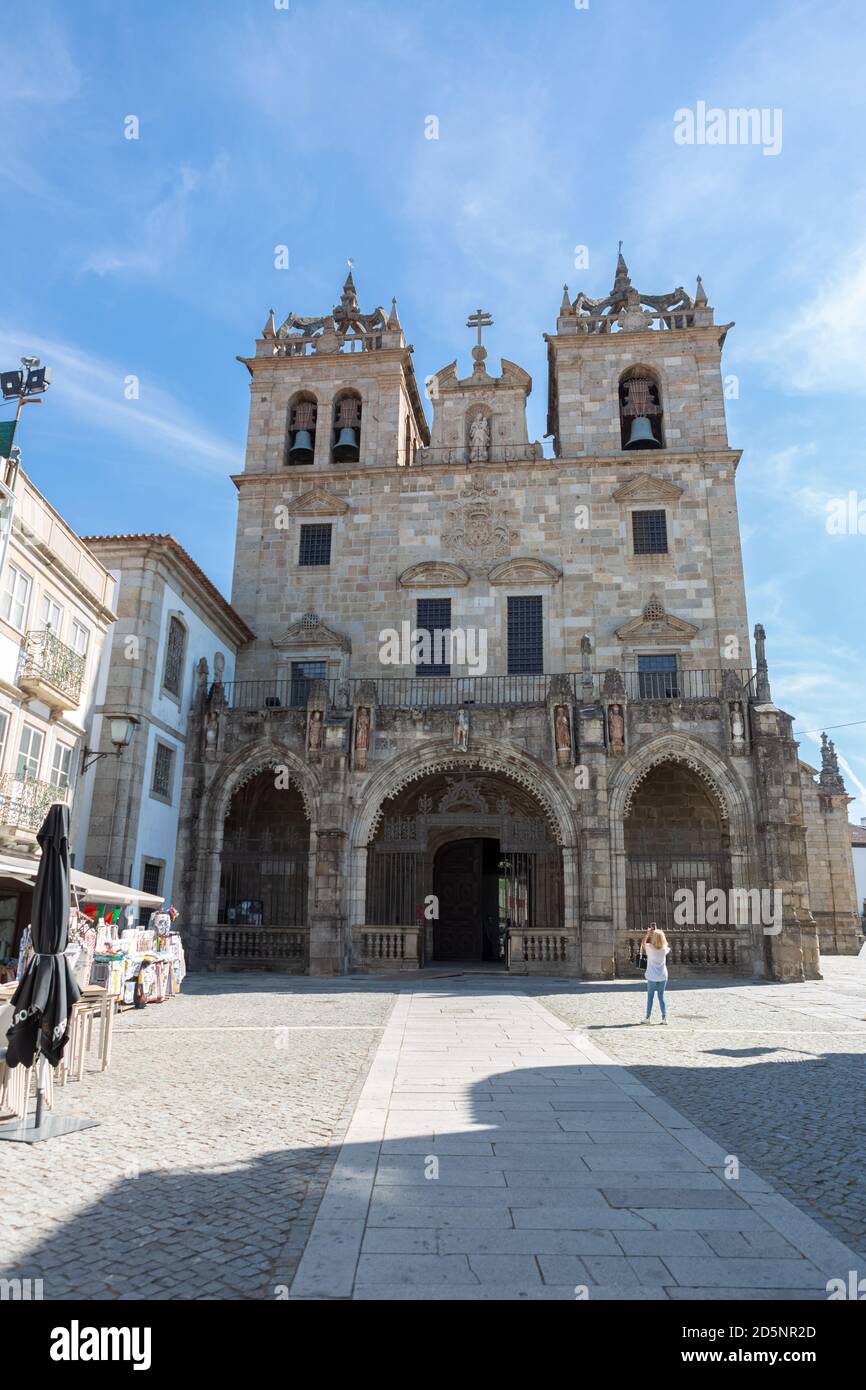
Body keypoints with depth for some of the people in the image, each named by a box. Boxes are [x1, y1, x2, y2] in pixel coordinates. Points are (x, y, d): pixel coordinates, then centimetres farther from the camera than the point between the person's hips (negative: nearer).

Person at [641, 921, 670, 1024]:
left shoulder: (649, 948, -12)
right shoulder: (665, 949, -6)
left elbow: (644, 942, 9)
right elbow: (666, 943, 17)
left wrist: (648, 933, 11)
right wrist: (658, 933, 16)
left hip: (652, 977, -2)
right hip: (663, 976, 2)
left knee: (650, 996, 7)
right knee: (661, 996, 10)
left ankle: (647, 1017, 9)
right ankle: (664, 1017, 6)